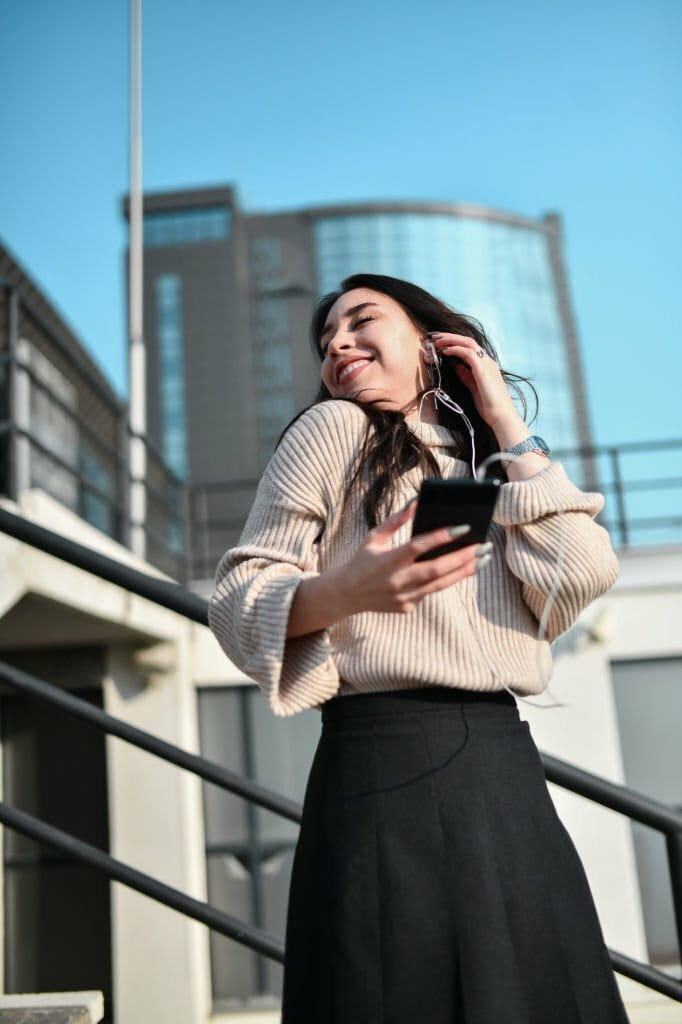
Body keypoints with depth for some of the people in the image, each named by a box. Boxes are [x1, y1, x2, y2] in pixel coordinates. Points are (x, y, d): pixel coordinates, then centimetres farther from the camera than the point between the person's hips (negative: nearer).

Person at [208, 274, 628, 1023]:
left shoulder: (491, 473, 19)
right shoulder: (336, 428, 4)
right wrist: (344, 591, -24)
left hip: (511, 773, 5)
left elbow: (580, 580, 0)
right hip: (390, 771, -5)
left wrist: (507, 424, 6)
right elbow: (235, 597, -3)